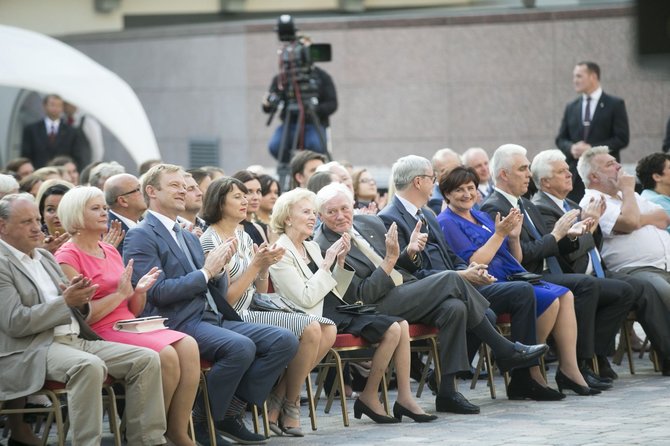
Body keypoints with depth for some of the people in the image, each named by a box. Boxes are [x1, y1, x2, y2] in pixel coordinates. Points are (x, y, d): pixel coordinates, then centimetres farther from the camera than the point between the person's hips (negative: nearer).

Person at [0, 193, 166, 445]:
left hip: (74, 339, 9)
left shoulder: (44, 257, 21)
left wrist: (80, 300, -2)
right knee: (89, 366, -37)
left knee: (147, 359, -7)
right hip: (31, 351, -9)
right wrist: (65, 301, -17)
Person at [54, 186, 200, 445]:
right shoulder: (68, 257, -3)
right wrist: (120, 293, -12)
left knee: (188, 346, -20)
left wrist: (140, 291, 0)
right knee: (165, 355, -29)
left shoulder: (111, 251, 19)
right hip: (99, 335, -7)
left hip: (129, 325, 7)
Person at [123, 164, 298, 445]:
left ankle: (231, 412, -5)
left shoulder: (190, 238, 25)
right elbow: (158, 292, -14)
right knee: (241, 347, -33)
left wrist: (218, 268, 2)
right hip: (179, 324, -8)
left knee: (285, 340, -10)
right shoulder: (141, 237, -2)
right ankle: (200, 421, -16)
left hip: (214, 319, 8)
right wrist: (205, 272, -9)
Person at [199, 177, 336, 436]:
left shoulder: (243, 237, 15)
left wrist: (265, 265, -3)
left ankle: (278, 400, 0)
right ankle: (288, 406, -5)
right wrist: (256, 264, -17)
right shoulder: (210, 241, -10)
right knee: (310, 330, -22)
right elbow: (225, 299, -14)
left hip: (253, 312, 9)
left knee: (328, 330, -7)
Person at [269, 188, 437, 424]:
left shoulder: (311, 247, 18)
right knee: (392, 329, -21)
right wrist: (326, 264, -12)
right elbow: (305, 298, -16)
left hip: (336, 311, 9)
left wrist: (340, 262, 3)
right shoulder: (281, 253, -8)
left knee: (401, 324, -9)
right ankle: (369, 397, -9)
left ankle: (405, 397, -9)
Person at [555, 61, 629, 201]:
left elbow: (622, 139, -4)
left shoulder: (615, 105, 2)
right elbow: (560, 139, 16)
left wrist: (592, 148, -13)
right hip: (575, 173, 3)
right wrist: (571, 148, -8)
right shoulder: (571, 108, 14)